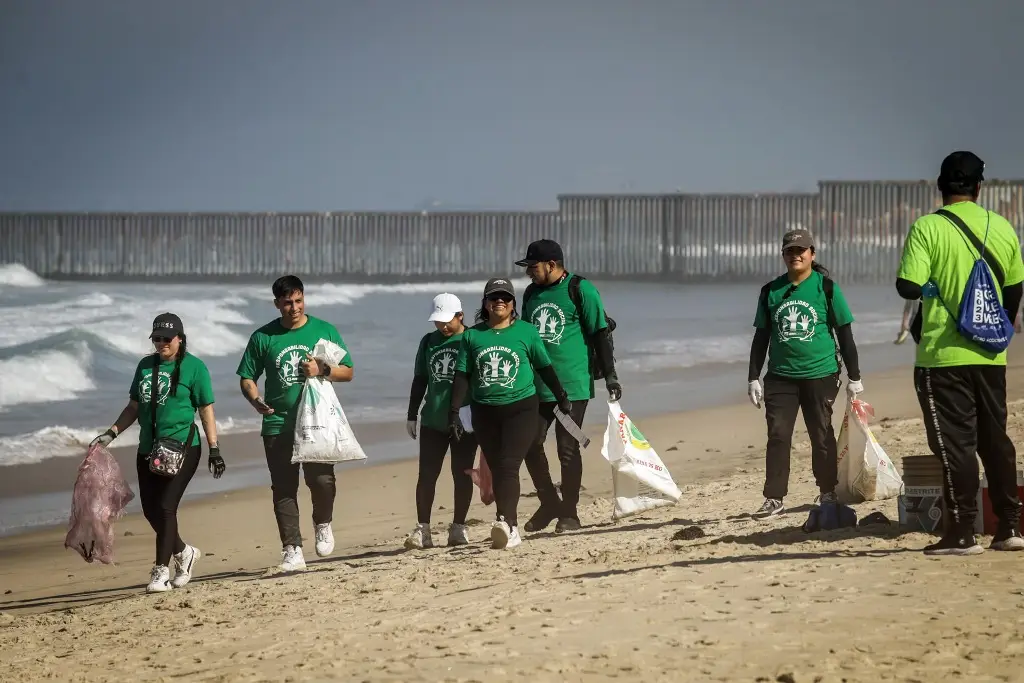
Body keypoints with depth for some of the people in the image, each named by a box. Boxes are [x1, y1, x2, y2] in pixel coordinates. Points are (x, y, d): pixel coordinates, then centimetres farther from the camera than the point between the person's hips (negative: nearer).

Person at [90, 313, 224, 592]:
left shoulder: (194, 367, -3)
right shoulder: (145, 366, 12)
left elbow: (206, 410, -3)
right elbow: (134, 407, 18)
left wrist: (214, 449, -6)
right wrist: (111, 433, 8)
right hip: (148, 450, 6)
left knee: (165, 506, -13)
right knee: (150, 510, 6)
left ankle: (161, 570, -7)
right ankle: (184, 552, 28)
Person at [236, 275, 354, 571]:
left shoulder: (325, 331, 6)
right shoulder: (263, 337, 5)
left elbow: (347, 372, 10)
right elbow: (247, 378, 8)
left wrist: (322, 370, -10)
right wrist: (256, 400, -13)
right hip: (278, 423, 0)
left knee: (322, 480, -12)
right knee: (284, 489, -3)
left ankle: (323, 524, 19)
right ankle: (292, 550, 0)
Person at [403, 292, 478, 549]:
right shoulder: (429, 342, 10)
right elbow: (419, 380, 15)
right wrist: (412, 415, 14)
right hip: (432, 420, 3)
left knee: (462, 474, 4)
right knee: (426, 475, -1)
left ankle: (458, 527, 13)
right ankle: (422, 528, 2)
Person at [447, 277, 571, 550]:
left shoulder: (527, 332, 2)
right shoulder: (472, 336, 7)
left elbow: (544, 367, 10)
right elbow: (462, 376, 6)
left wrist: (561, 397, 11)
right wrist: (454, 412, 0)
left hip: (520, 407, -3)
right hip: (484, 412, 3)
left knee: (508, 466, -17)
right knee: (497, 470, 5)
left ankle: (505, 522, -30)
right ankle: (510, 529, 10)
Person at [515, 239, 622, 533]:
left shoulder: (581, 290, -6)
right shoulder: (531, 293, 13)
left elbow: (601, 334, -6)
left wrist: (610, 376, -9)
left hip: (573, 385, -6)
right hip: (537, 386, 6)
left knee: (568, 449, -2)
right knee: (530, 445, 3)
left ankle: (569, 513, 8)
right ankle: (549, 504, 19)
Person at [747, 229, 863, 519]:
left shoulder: (826, 288, 0)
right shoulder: (771, 291, 7)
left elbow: (844, 334, 3)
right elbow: (761, 337, 12)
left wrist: (854, 377, 2)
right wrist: (753, 378, 7)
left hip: (820, 375, -2)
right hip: (780, 377, 2)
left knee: (822, 437, 6)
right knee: (777, 436, -4)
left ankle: (828, 494, 19)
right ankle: (774, 497, -2)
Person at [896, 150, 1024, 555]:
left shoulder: (928, 229, -11)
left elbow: (908, 286, -18)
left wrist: (929, 288, 4)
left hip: (943, 356, -5)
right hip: (990, 356, 5)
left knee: (955, 442, -1)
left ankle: (963, 533, -1)